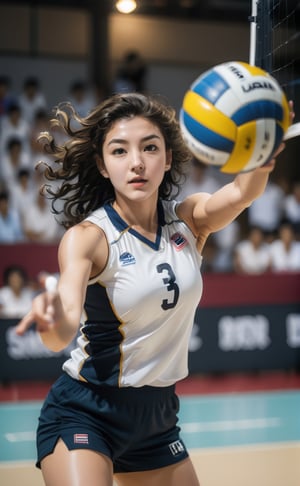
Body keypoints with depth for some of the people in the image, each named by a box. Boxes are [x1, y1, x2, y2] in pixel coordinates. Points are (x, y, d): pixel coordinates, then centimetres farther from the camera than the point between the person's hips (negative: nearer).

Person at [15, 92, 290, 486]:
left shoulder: (189, 220, -3)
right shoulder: (87, 236, -16)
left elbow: (242, 192, -26)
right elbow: (64, 332, -32)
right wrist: (53, 320, -57)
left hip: (157, 416, 5)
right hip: (84, 413, -5)